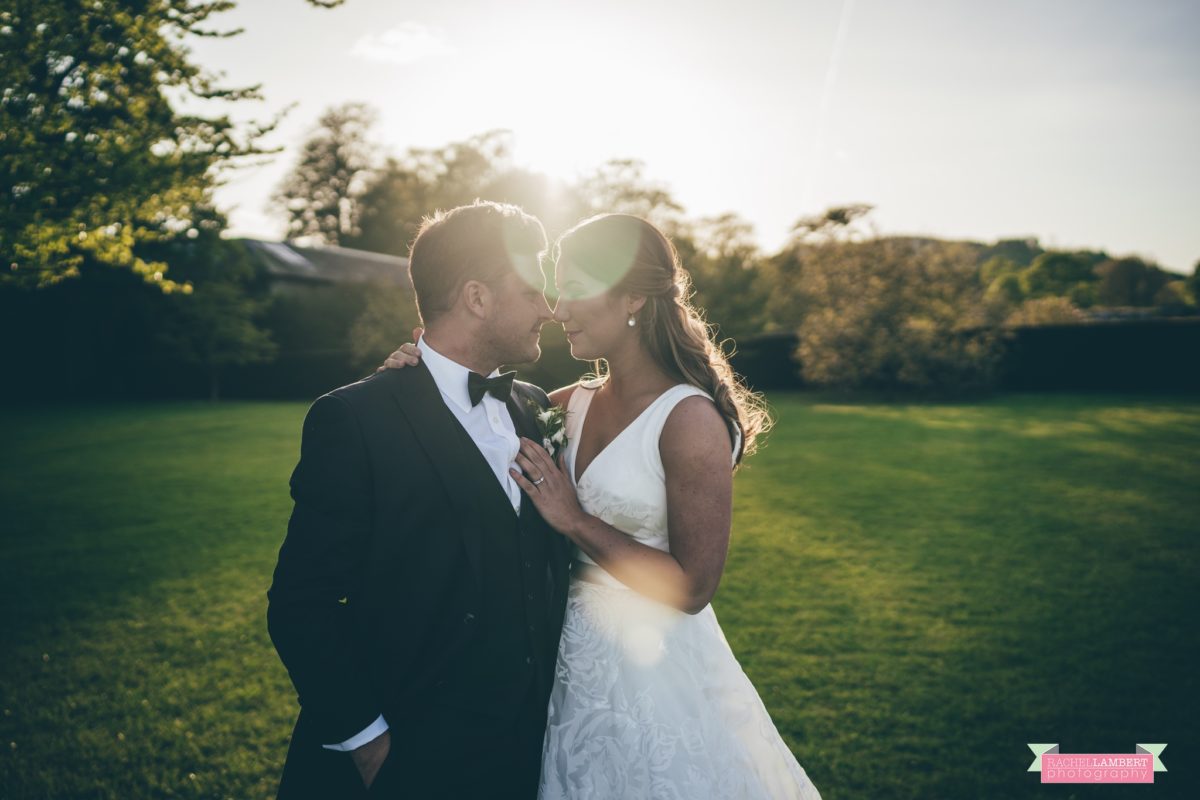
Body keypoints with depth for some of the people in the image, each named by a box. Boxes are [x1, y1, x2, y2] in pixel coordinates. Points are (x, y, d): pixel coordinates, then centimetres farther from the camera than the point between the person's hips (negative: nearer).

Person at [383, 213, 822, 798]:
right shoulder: (571, 405, -1)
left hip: (655, 678, -6)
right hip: (573, 667, 6)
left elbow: (692, 589, -21)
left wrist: (575, 520, -20)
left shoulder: (690, 419, -20)